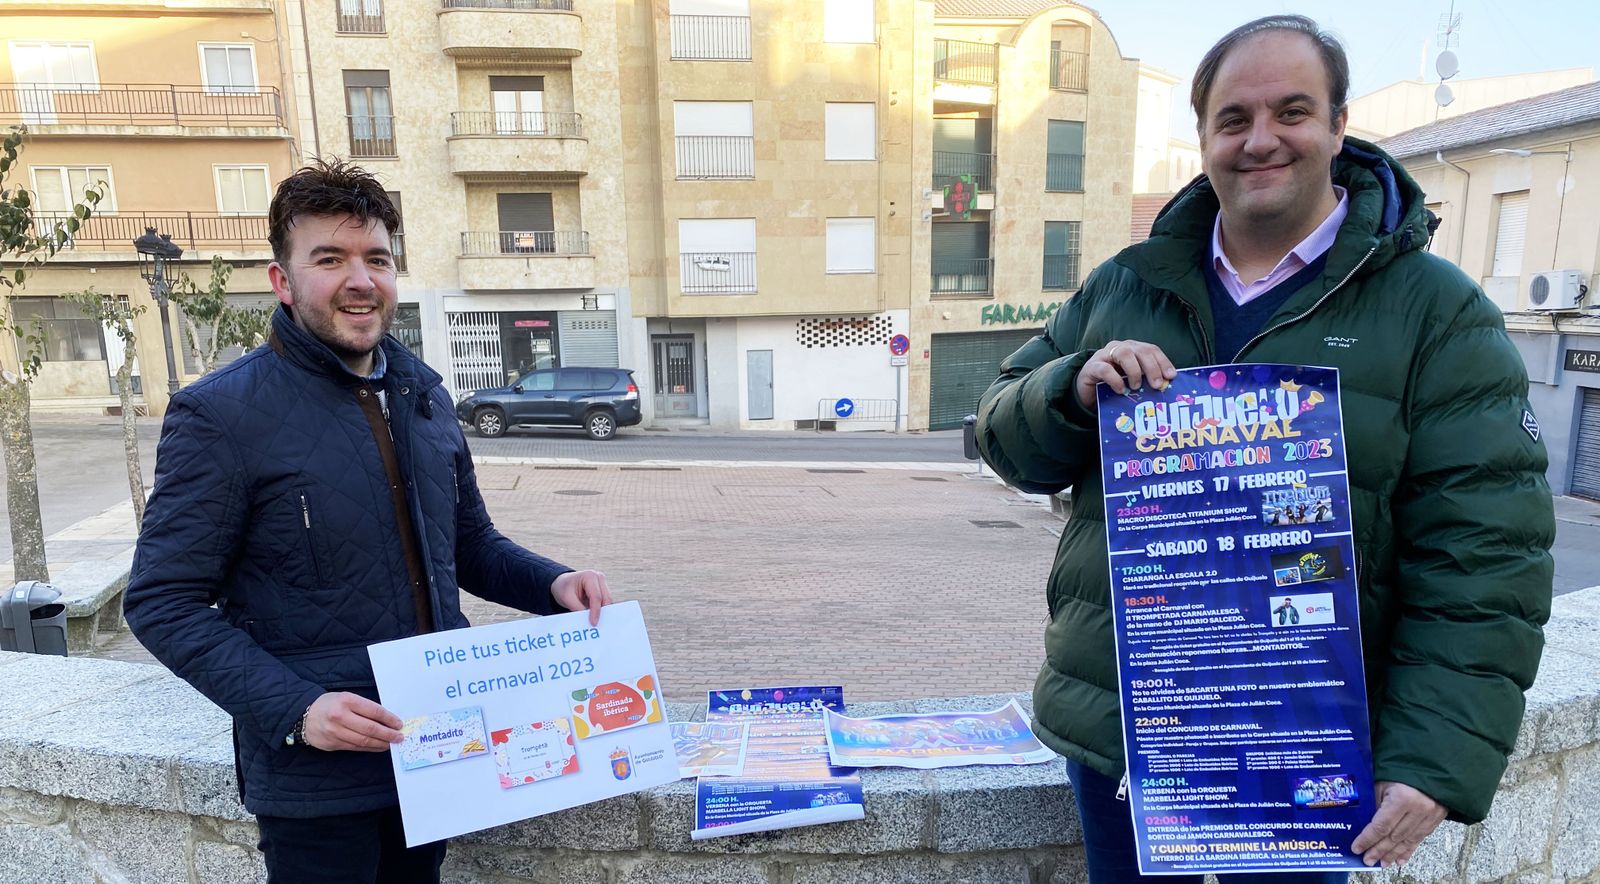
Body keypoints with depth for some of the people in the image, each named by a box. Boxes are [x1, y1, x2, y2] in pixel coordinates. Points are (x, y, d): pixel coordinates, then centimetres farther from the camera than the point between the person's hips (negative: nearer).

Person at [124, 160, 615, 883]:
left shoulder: (423, 394, 4)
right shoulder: (221, 414, -13)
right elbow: (164, 602, -12)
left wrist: (551, 584, -6)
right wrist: (294, 709, -23)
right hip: (314, 775, -5)